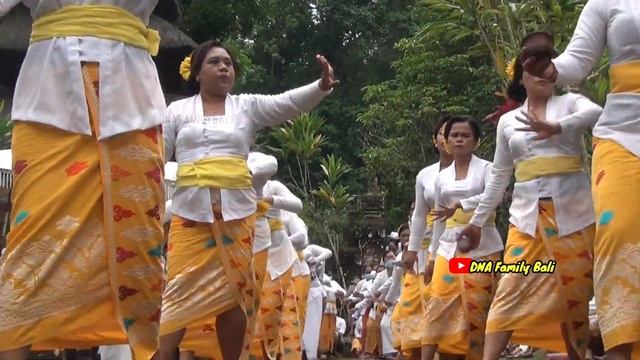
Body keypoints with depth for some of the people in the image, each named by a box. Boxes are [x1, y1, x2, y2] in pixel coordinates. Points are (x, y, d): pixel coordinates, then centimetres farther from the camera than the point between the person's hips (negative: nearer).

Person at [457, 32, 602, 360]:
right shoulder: (508, 121, 15)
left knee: (575, 290, -1)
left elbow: (596, 112, -17)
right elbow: (499, 175, 18)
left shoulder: (570, 102, 7)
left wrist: (555, 128, -32)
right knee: (512, 289, -9)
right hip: (528, 214, 2)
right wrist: (477, 220, 14)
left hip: (574, 211, -2)